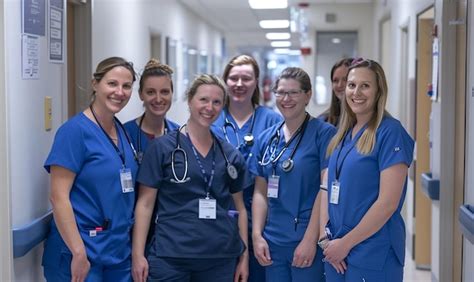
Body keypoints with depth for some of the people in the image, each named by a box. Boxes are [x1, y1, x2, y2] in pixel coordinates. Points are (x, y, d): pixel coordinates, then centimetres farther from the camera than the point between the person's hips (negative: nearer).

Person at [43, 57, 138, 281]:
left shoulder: (122, 131, 8)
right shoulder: (75, 130, -12)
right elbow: (59, 196, -16)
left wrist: (136, 249, 12)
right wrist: (79, 253, -20)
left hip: (120, 252, 7)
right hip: (81, 254, -7)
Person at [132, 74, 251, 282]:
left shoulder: (231, 155, 8)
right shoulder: (162, 148, -1)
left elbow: (240, 207, 14)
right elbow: (145, 203, -3)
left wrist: (244, 256, 9)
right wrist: (138, 254, -8)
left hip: (221, 257, 3)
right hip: (170, 256, -3)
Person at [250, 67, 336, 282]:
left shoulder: (324, 133, -6)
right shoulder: (266, 138, 9)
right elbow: (260, 192, 11)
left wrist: (310, 240, -15)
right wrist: (257, 235, 2)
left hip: (308, 242, -4)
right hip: (273, 242, 5)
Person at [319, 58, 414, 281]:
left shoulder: (390, 132, -12)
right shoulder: (342, 134, 9)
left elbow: (388, 202, -17)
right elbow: (328, 189, 10)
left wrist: (346, 243, -13)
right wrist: (325, 237, -3)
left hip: (374, 253, -6)